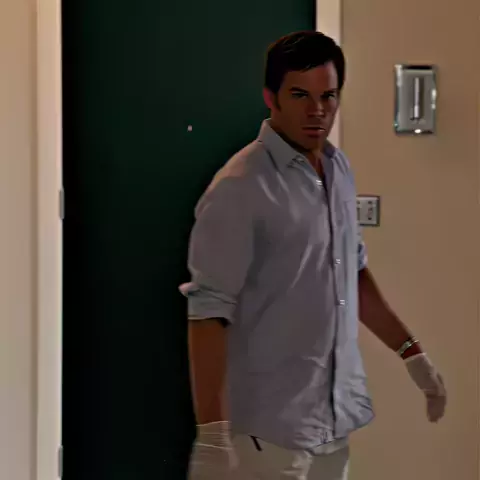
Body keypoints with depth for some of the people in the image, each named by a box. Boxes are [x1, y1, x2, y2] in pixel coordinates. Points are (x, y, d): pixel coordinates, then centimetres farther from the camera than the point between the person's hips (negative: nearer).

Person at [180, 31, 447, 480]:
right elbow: (209, 312, -19)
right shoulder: (240, 187, -16)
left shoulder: (339, 170, 8)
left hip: (333, 417, 7)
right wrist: (212, 430, -23)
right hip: (269, 427, -7)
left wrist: (412, 353, 17)